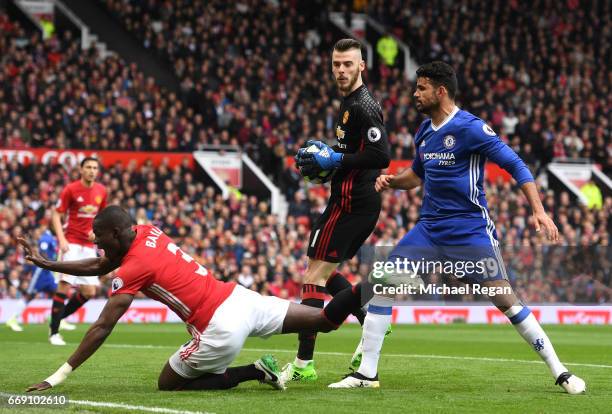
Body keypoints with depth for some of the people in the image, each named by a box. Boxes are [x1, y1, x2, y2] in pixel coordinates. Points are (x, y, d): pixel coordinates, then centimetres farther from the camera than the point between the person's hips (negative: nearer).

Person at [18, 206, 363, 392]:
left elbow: (102, 327, -14)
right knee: (325, 320, 11)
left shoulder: (134, 268, -12)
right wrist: (46, 264, 21)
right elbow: (99, 267, 23)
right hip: (239, 297, 8)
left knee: (168, 384, 9)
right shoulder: (146, 232, 10)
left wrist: (59, 376, -12)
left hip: (221, 328, -8)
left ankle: (254, 372, -3)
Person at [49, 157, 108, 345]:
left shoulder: (101, 191, 7)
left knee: (89, 291, 2)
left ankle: (58, 319, 21)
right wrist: (61, 239, -17)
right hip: (72, 243, -5)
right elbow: (56, 215, -5)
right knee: (65, 285, -15)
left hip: (89, 245, 5)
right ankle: (54, 331, -7)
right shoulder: (71, 189, -7)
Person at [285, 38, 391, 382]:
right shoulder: (352, 102, 17)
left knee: (314, 276, -8)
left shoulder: (363, 106, -15)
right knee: (326, 273, 21)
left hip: (350, 203, -10)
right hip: (363, 202, 10)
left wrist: (336, 160, -18)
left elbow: (381, 156, -25)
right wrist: (327, 151, 13)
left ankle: (304, 364, -7)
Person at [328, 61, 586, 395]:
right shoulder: (425, 131, 9)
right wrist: (391, 181, 6)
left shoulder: (470, 128, -13)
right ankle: (366, 372, 1)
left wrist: (539, 211, -22)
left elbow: (515, 166, -13)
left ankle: (560, 373, 3)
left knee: (506, 301, -9)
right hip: (430, 227, 7)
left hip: (471, 230, -7)